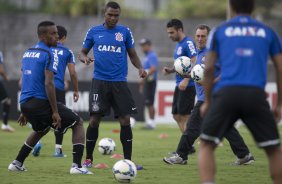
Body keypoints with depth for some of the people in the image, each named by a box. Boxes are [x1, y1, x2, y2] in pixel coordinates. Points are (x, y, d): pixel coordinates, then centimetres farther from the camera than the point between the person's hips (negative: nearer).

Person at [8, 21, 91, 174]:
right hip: (40, 102, -8)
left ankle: (17, 163, 32)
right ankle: (77, 166, -7)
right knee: (78, 123, 7)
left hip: (25, 103, 8)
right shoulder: (49, 54, -10)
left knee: (41, 129, 37)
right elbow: (48, 84, -18)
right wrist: (55, 112, -16)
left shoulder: (27, 53, 16)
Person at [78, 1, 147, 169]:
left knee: (125, 120, -4)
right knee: (94, 120, -4)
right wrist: (85, 58, -10)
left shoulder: (125, 32, 6)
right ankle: (88, 159, 9)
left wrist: (140, 67, -8)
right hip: (100, 81, 0)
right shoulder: (94, 32, 7)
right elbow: (83, 52, 14)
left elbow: (133, 54, 11)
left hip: (119, 83, 0)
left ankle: (128, 160, 4)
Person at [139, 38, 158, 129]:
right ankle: (150, 122, 13)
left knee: (149, 103, -10)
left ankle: (152, 122, -8)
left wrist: (144, 78, -28)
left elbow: (153, 69, -24)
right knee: (148, 103, 10)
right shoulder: (147, 56, 19)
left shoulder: (152, 56, -12)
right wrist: (142, 83, 24)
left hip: (150, 81, -10)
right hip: (147, 82, 10)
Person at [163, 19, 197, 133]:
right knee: (176, 115, 10)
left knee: (184, 116, -8)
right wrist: (171, 70, 8)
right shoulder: (178, 44, 16)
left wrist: (186, 80, -27)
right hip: (179, 85, 10)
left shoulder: (188, 43, -14)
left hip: (188, 86, -10)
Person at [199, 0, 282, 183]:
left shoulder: (219, 31, 15)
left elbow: (209, 69, 10)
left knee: (207, 145, 9)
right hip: (256, 94, 0)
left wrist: (207, 101, 18)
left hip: (226, 93, 0)